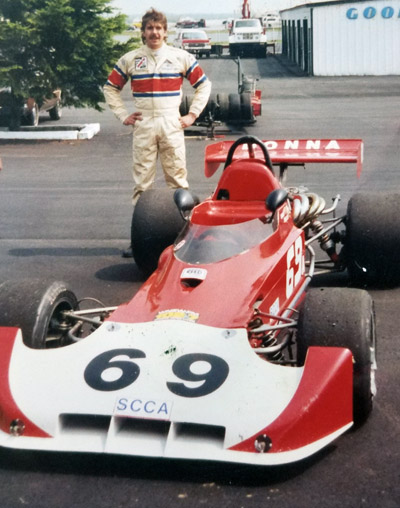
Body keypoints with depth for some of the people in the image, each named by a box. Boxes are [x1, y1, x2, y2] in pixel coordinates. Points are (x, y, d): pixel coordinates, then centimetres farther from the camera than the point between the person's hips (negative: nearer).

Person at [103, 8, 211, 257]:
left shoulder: (182, 57, 5)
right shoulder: (130, 59, 8)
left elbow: (204, 85, 11)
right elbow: (111, 88, 16)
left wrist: (192, 114, 3)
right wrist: (123, 115, 6)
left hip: (172, 125, -1)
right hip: (143, 126, 1)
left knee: (178, 180, 1)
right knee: (142, 183, 2)